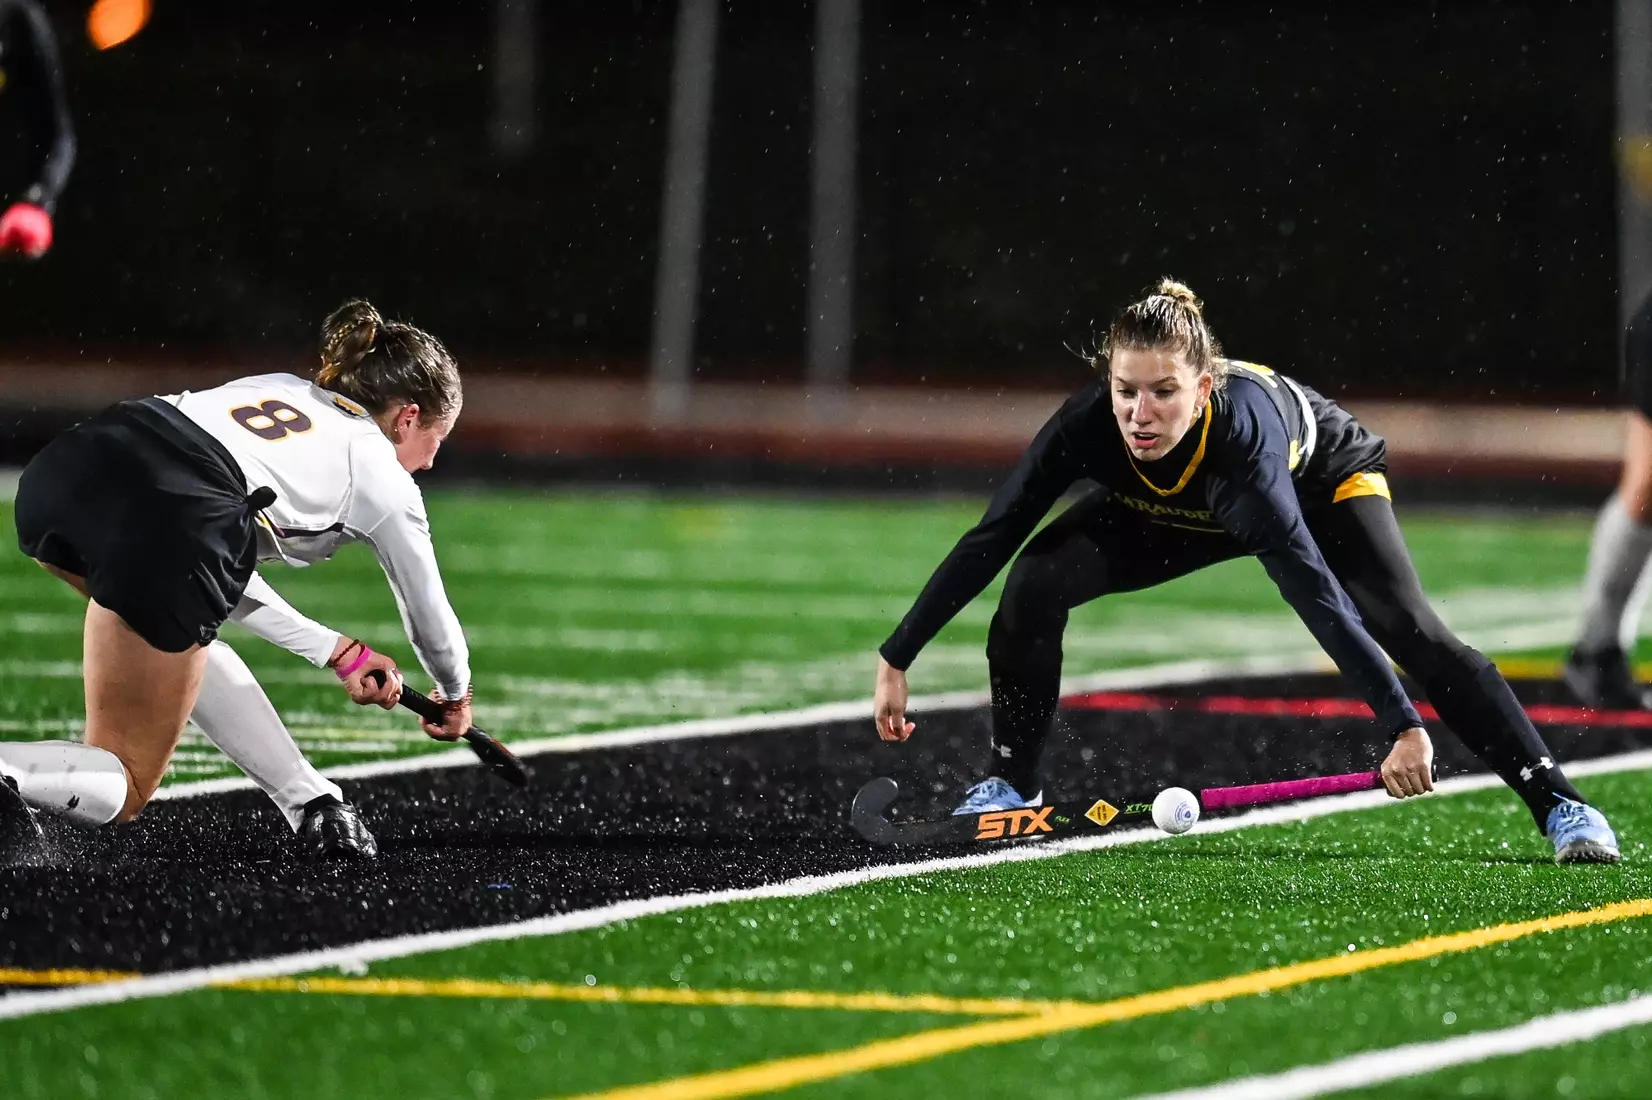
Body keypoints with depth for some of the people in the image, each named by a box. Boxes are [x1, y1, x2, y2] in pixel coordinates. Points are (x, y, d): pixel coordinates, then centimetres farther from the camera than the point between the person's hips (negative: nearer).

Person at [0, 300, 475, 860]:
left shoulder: (273, 389, 38)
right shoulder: (386, 483, 23)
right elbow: (432, 623, 39)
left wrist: (337, 651, 48)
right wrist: (456, 695, 61)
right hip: (168, 526, -6)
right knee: (124, 785, 8)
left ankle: (312, 804, 29)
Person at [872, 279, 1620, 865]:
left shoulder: (1242, 432, -45)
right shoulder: (1089, 427, -36)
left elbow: (1317, 594, -50)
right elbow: (988, 543, -27)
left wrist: (1403, 726, -56)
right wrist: (895, 661, -28)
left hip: (1322, 483, -4)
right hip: (1175, 513, 4)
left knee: (1408, 629, -24)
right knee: (1038, 579, -16)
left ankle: (1559, 805, -18)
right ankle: (1011, 787, 2)